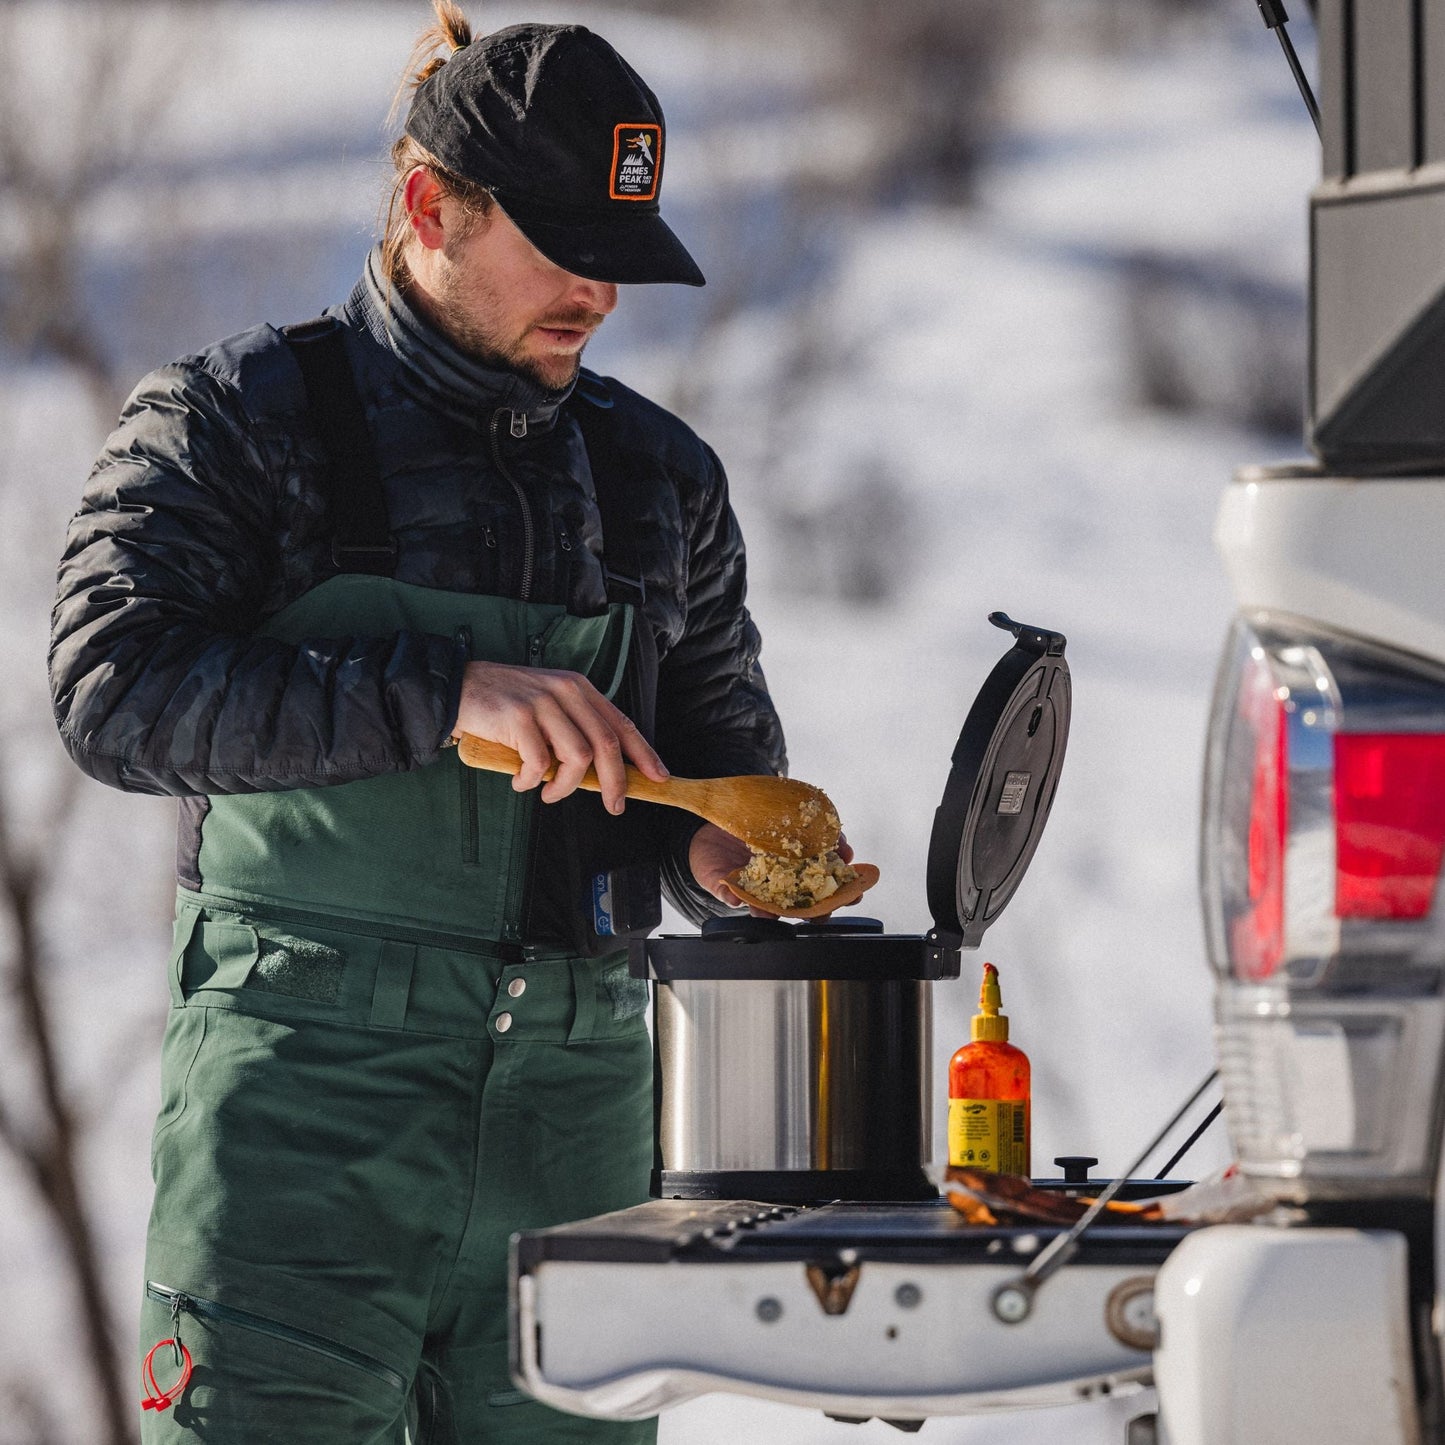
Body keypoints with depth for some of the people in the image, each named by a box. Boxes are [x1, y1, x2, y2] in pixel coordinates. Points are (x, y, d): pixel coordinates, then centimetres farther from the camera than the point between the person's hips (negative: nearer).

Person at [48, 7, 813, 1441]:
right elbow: (114, 686, -12)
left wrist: (716, 849, -1)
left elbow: (722, 749, 25)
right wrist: (442, 694, -20)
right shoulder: (236, 420, 2)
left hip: (571, 1095, 5)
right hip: (307, 1087, -5)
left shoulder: (659, 474, 18)